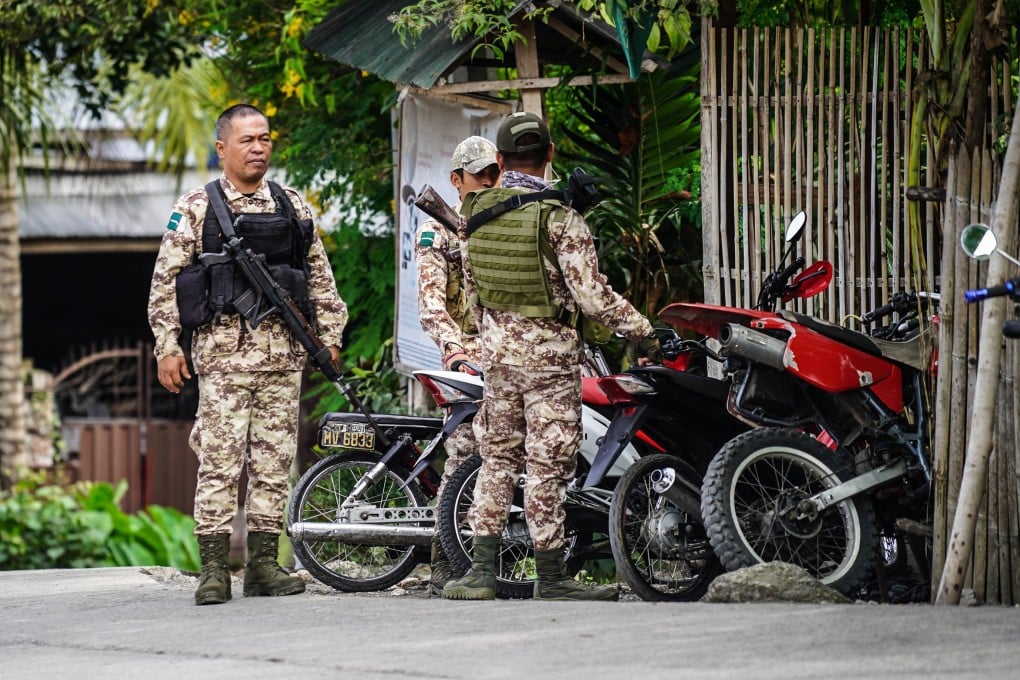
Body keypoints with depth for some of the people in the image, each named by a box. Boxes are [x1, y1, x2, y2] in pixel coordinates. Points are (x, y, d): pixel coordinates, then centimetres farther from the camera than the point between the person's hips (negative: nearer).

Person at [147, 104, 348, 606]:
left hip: (283, 352, 4)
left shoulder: (292, 207, 14)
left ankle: (264, 564, 9)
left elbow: (320, 277, 18)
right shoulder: (195, 208, 2)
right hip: (223, 351, -4)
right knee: (220, 461, -7)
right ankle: (213, 569, -5)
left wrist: (329, 335, 11)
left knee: (274, 461, 4)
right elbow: (165, 282, 1)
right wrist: (166, 347, -6)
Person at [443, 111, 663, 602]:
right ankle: (550, 577, 4)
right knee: (547, 465, 0)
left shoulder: (474, 213, 1)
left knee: (497, 457, 13)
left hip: (496, 349, 5)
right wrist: (642, 331, -7)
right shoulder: (559, 219, -15)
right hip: (548, 350, -5)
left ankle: (482, 569, 9)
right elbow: (592, 293, -18)